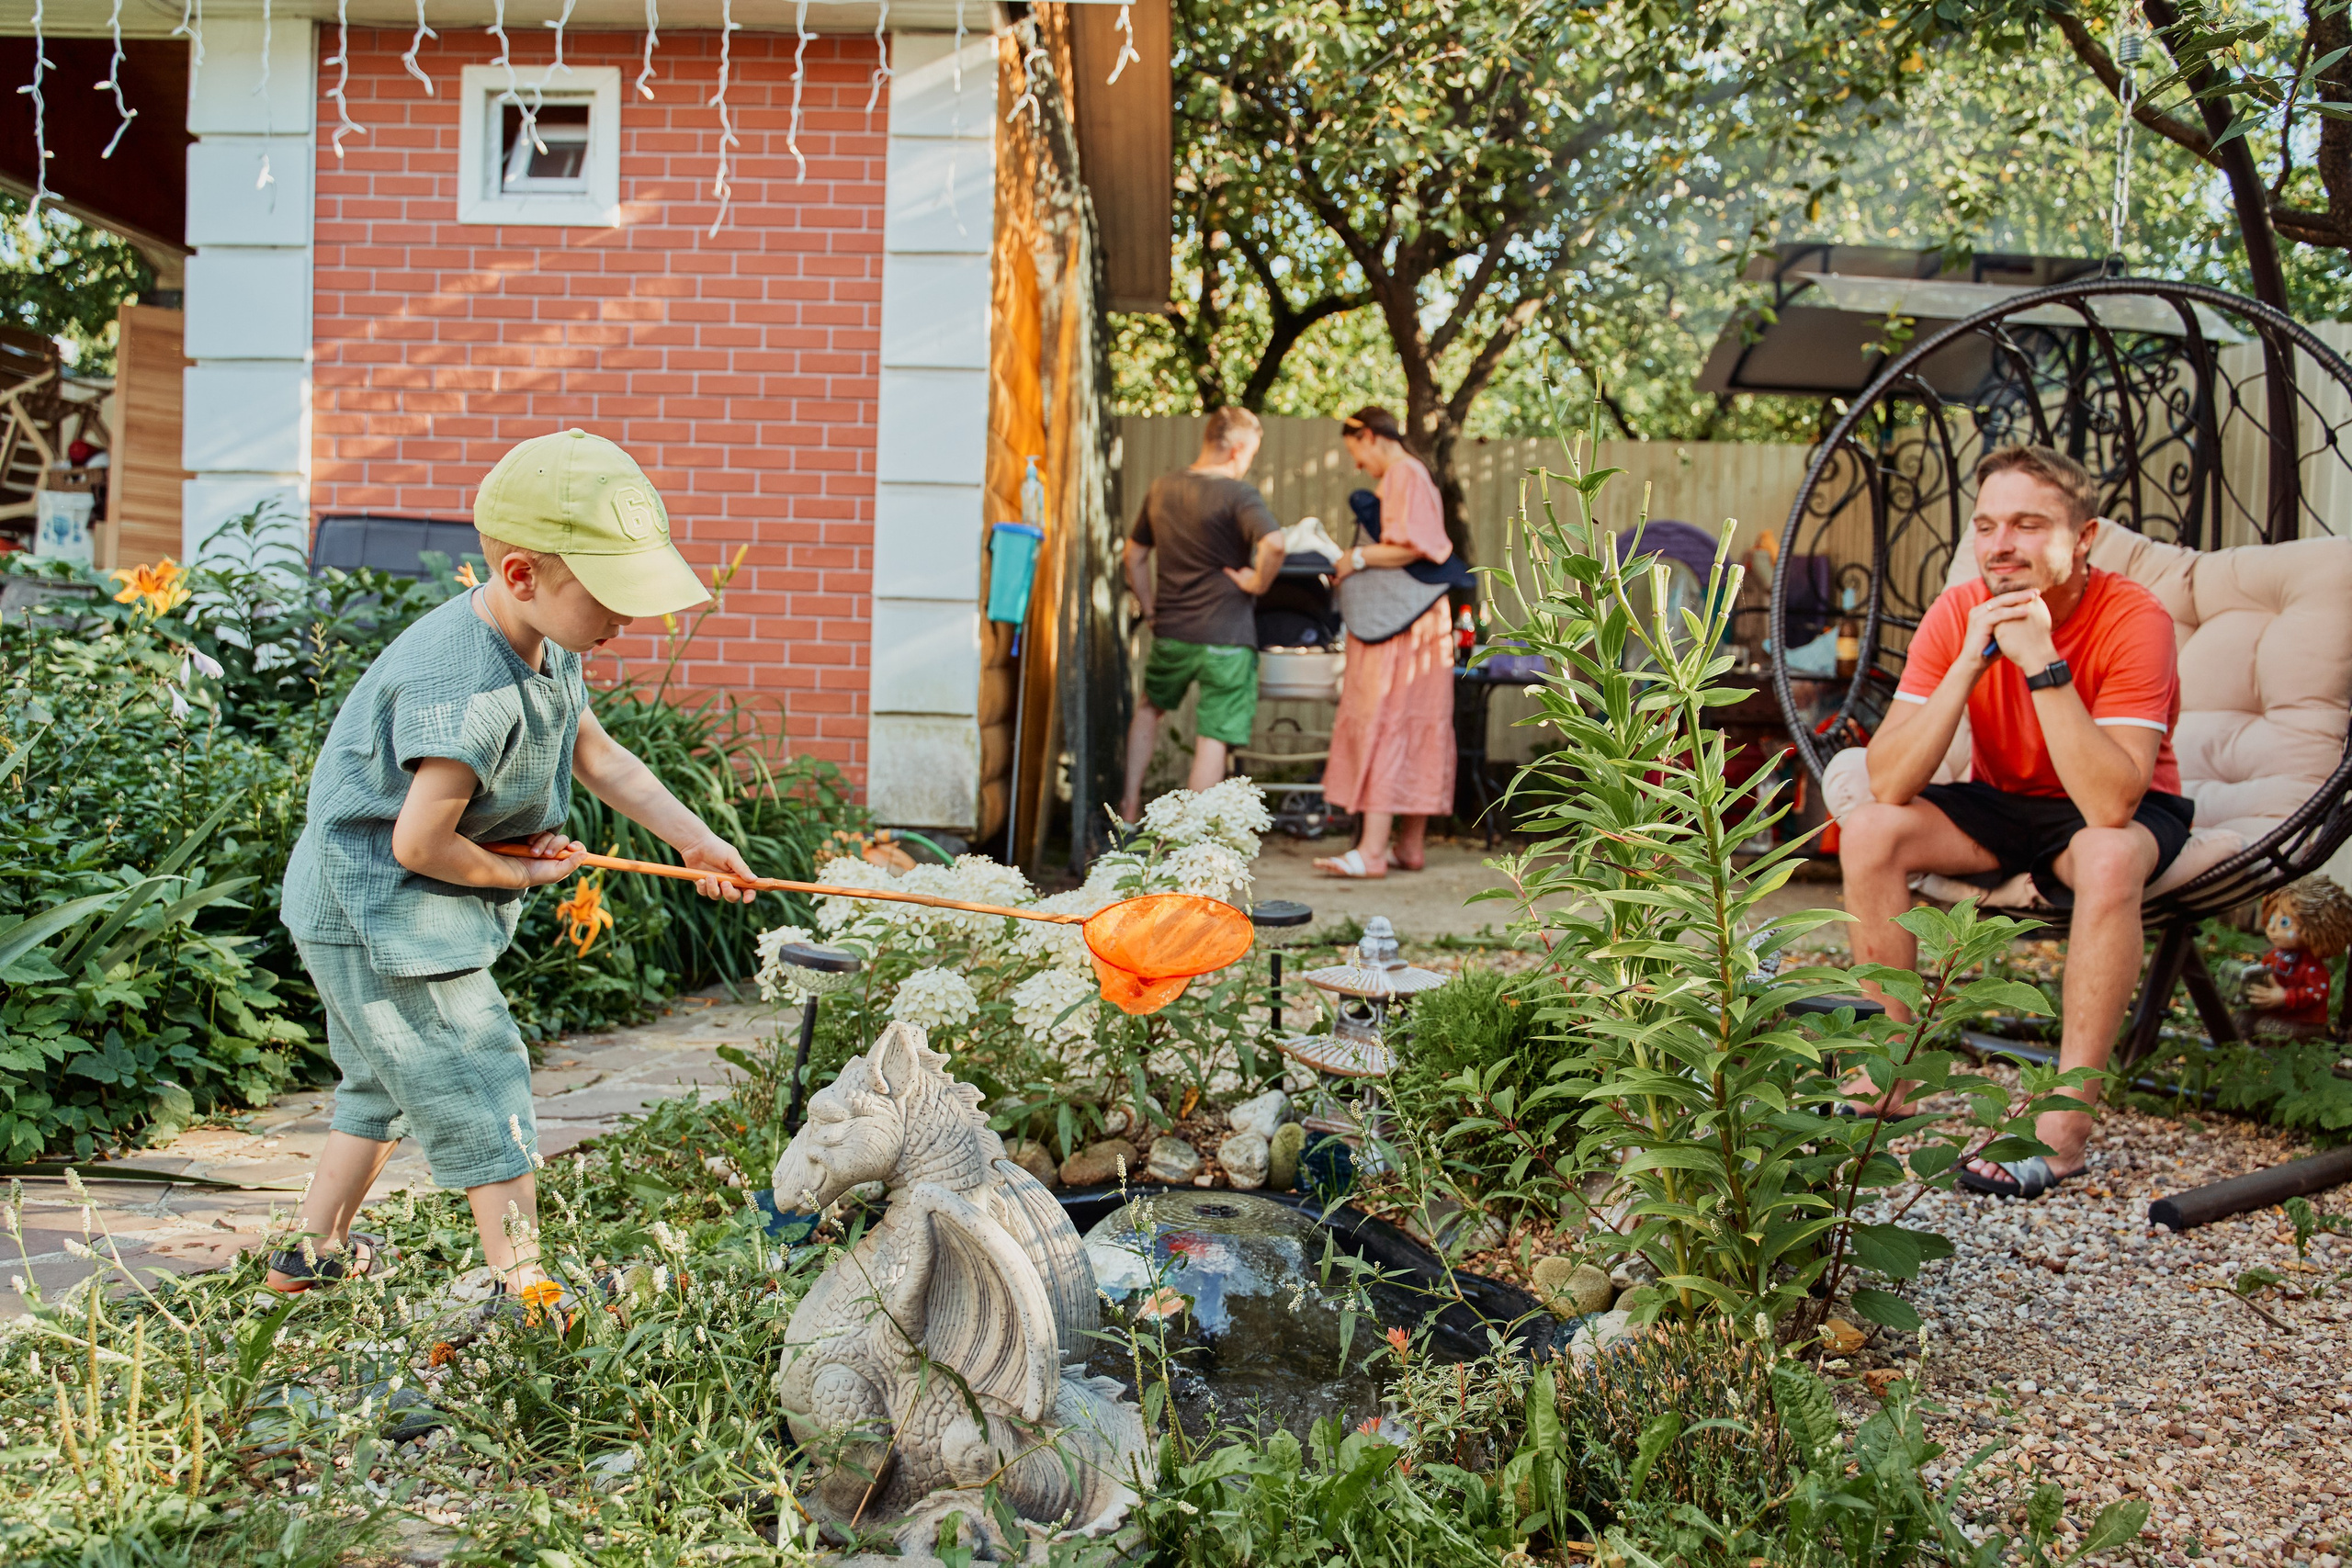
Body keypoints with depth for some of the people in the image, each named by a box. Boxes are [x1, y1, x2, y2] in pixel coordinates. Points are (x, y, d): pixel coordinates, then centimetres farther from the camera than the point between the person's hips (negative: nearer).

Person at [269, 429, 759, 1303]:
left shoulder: (545, 648, -1)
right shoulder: (467, 690, -32)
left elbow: (597, 753, 10)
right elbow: (420, 843, -30)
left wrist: (692, 837, 2)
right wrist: (526, 874, -13)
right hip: (378, 912, -10)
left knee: (386, 1085, 23)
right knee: (484, 1090, -5)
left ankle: (314, 1254, 40)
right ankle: (523, 1290, 4)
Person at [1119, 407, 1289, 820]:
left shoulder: (1162, 489, 8)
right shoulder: (1238, 495, -12)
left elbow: (1134, 555, 18)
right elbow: (1273, 544, -30)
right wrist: (1258, 582, -13)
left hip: (1170, 632, 6)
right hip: (1226, 636, -6)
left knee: (1150, 708, 30)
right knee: (1213, 739, 1)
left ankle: (1130, 801, 28)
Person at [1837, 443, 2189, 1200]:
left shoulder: (2132, 620, -25)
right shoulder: (1959, 613, -15)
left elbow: (2112, 805, -36)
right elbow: (1886, 785, -24)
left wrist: (2042, 663, -39)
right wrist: (1970, 662, -32)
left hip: (2123, 808, -4)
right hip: (2002, 802, 4)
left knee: (2107, 858, -37)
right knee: (1868, 831, -21)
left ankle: (2065, 1125, -29)